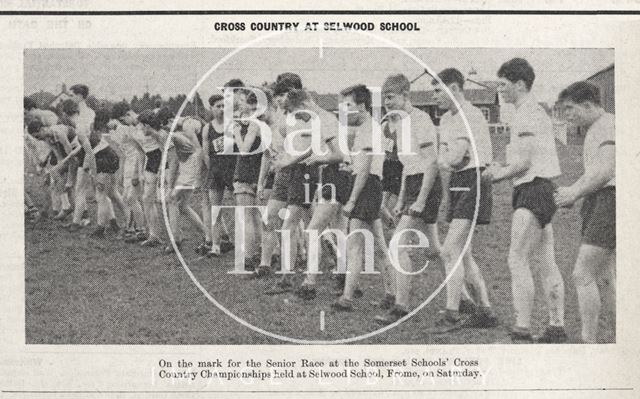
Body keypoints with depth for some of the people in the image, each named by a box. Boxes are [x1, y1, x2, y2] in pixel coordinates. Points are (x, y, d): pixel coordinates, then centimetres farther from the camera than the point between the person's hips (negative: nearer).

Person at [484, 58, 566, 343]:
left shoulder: (526, 115, -13)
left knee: (518, 261, -10)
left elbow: (523, 162, -18)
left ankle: (522, 332, -10)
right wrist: (502, 169, 12)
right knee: (547, 263, 10)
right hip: (543, 189, 10)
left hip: (533, 190, -10)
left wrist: (499, 174, -3)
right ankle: (557, 328, 14)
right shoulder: (537, 111, 19)